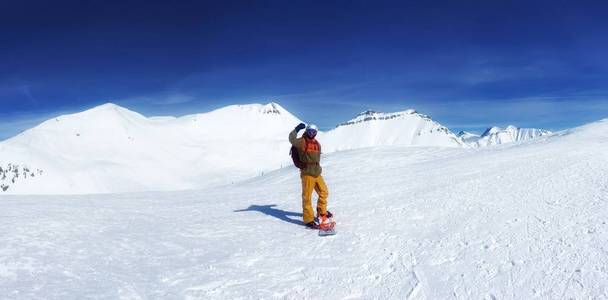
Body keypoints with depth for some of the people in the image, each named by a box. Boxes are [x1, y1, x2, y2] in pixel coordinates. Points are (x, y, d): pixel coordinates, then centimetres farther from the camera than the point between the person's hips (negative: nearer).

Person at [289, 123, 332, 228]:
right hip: (307, 173, -7)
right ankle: (308, 219, 3)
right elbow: (292, 139, -25)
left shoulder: (317, 144, 14)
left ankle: (322, 212, 36)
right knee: (307, 196, -3)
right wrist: (297, 129, -29)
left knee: (323, 192, 17)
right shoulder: (302, 141, -6)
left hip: (317, 173, 7)